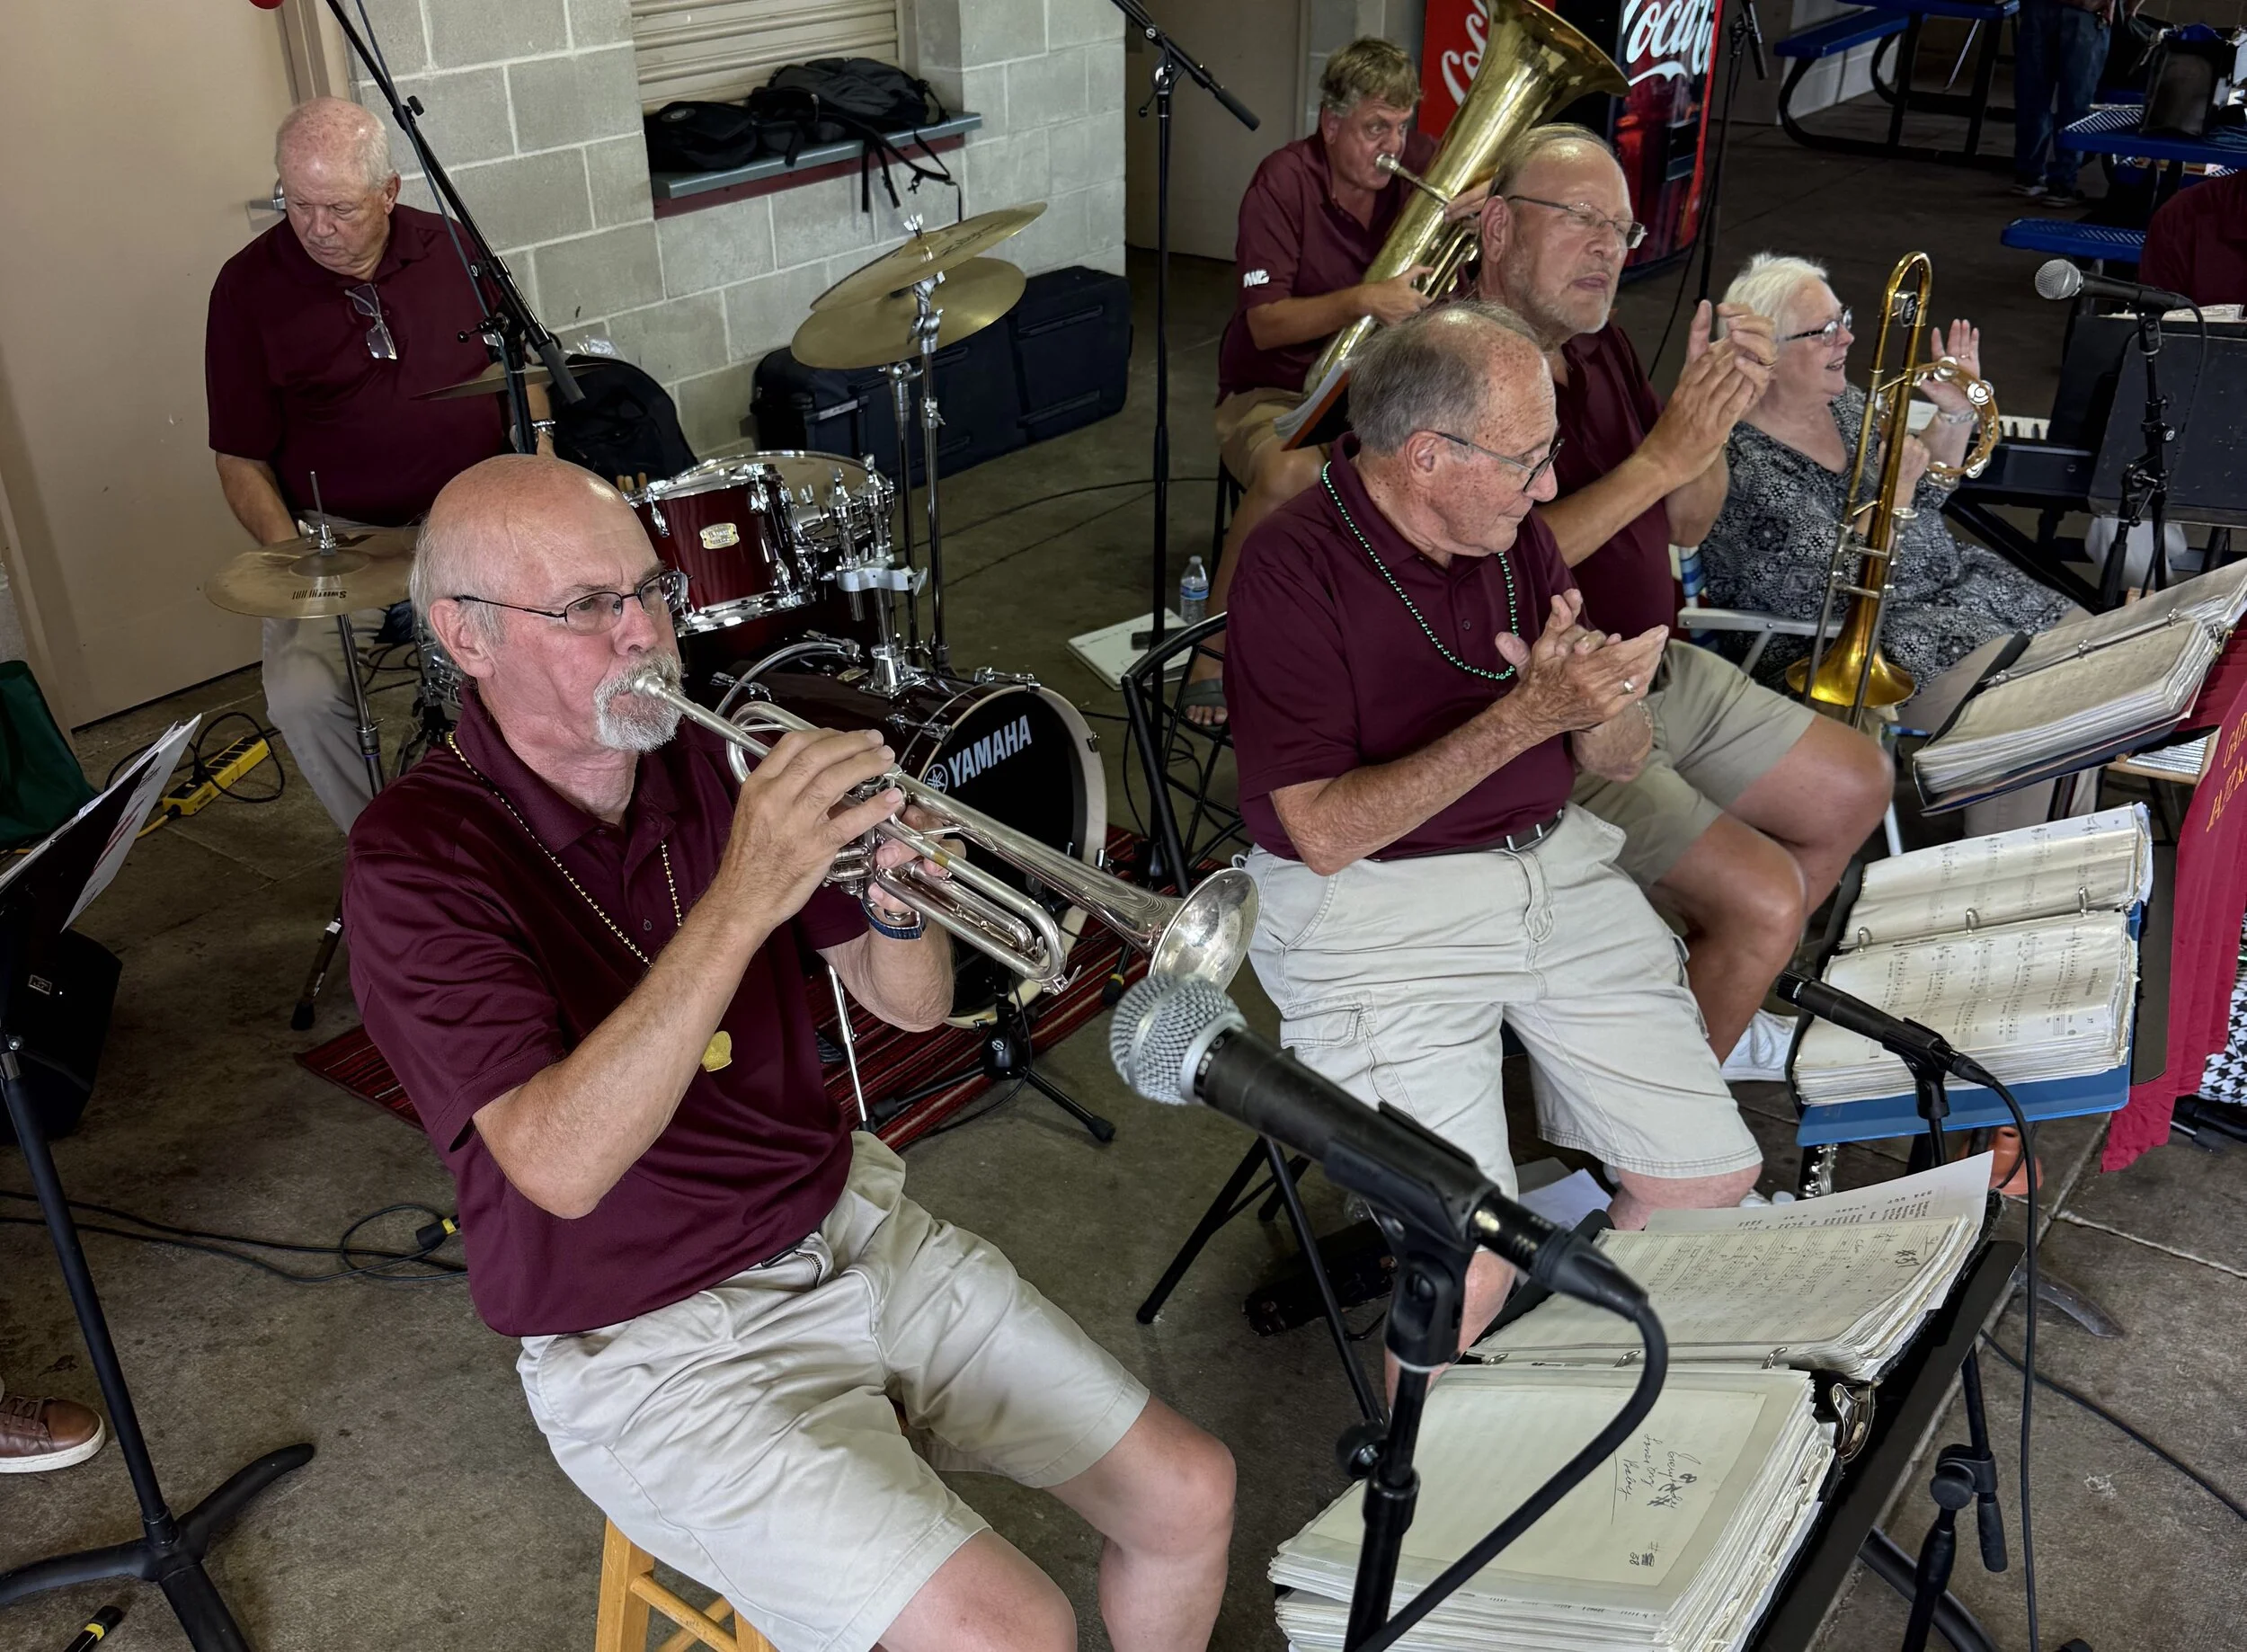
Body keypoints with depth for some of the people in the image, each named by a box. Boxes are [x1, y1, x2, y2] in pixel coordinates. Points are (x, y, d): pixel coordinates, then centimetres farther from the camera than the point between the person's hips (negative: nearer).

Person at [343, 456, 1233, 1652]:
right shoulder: (414, 861, -16)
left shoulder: (712, 759, 0)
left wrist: (894, 891, -18)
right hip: (650, 1343, -5)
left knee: (1188, 1497, 2)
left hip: (851, 1231, 6)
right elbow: (562, 1167, -29)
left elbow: (910, 1005, 5)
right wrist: (744, 898, -36)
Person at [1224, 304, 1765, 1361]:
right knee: (1467, 1265, -19)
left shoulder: (1516, 535, 5)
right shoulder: (1292, 567, -14)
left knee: (1714, 1175, 0)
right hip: (1374, 908, -6)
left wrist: (1596, 701, -15)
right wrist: (1521, 717, -25)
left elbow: (1621, 760, 9)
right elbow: (1324, 831, -20)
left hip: (1554, 867, 6)